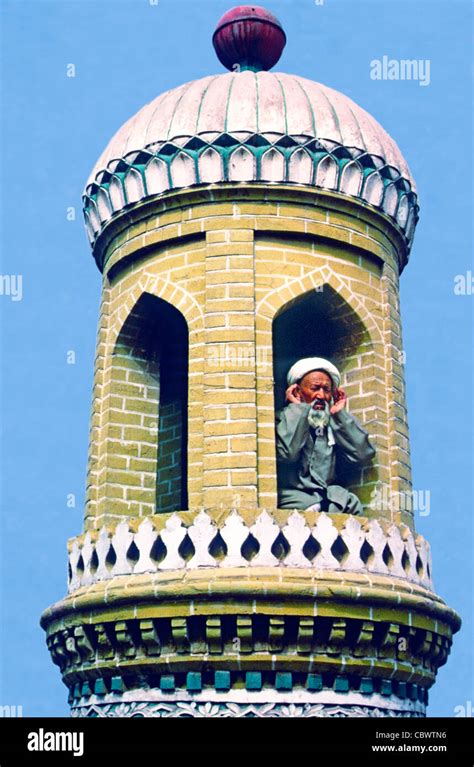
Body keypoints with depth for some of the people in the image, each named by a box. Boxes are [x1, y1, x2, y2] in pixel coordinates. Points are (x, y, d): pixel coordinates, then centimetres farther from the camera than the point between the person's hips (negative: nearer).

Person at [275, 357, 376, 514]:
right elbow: (286, 453, -14)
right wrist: (298, 408, -3)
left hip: (327, 494, 4)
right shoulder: (282, 419, 7)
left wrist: (339, 414, 7)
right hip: (292, 494, -4)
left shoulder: (334, 425, 19)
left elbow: (363, 455, 4)